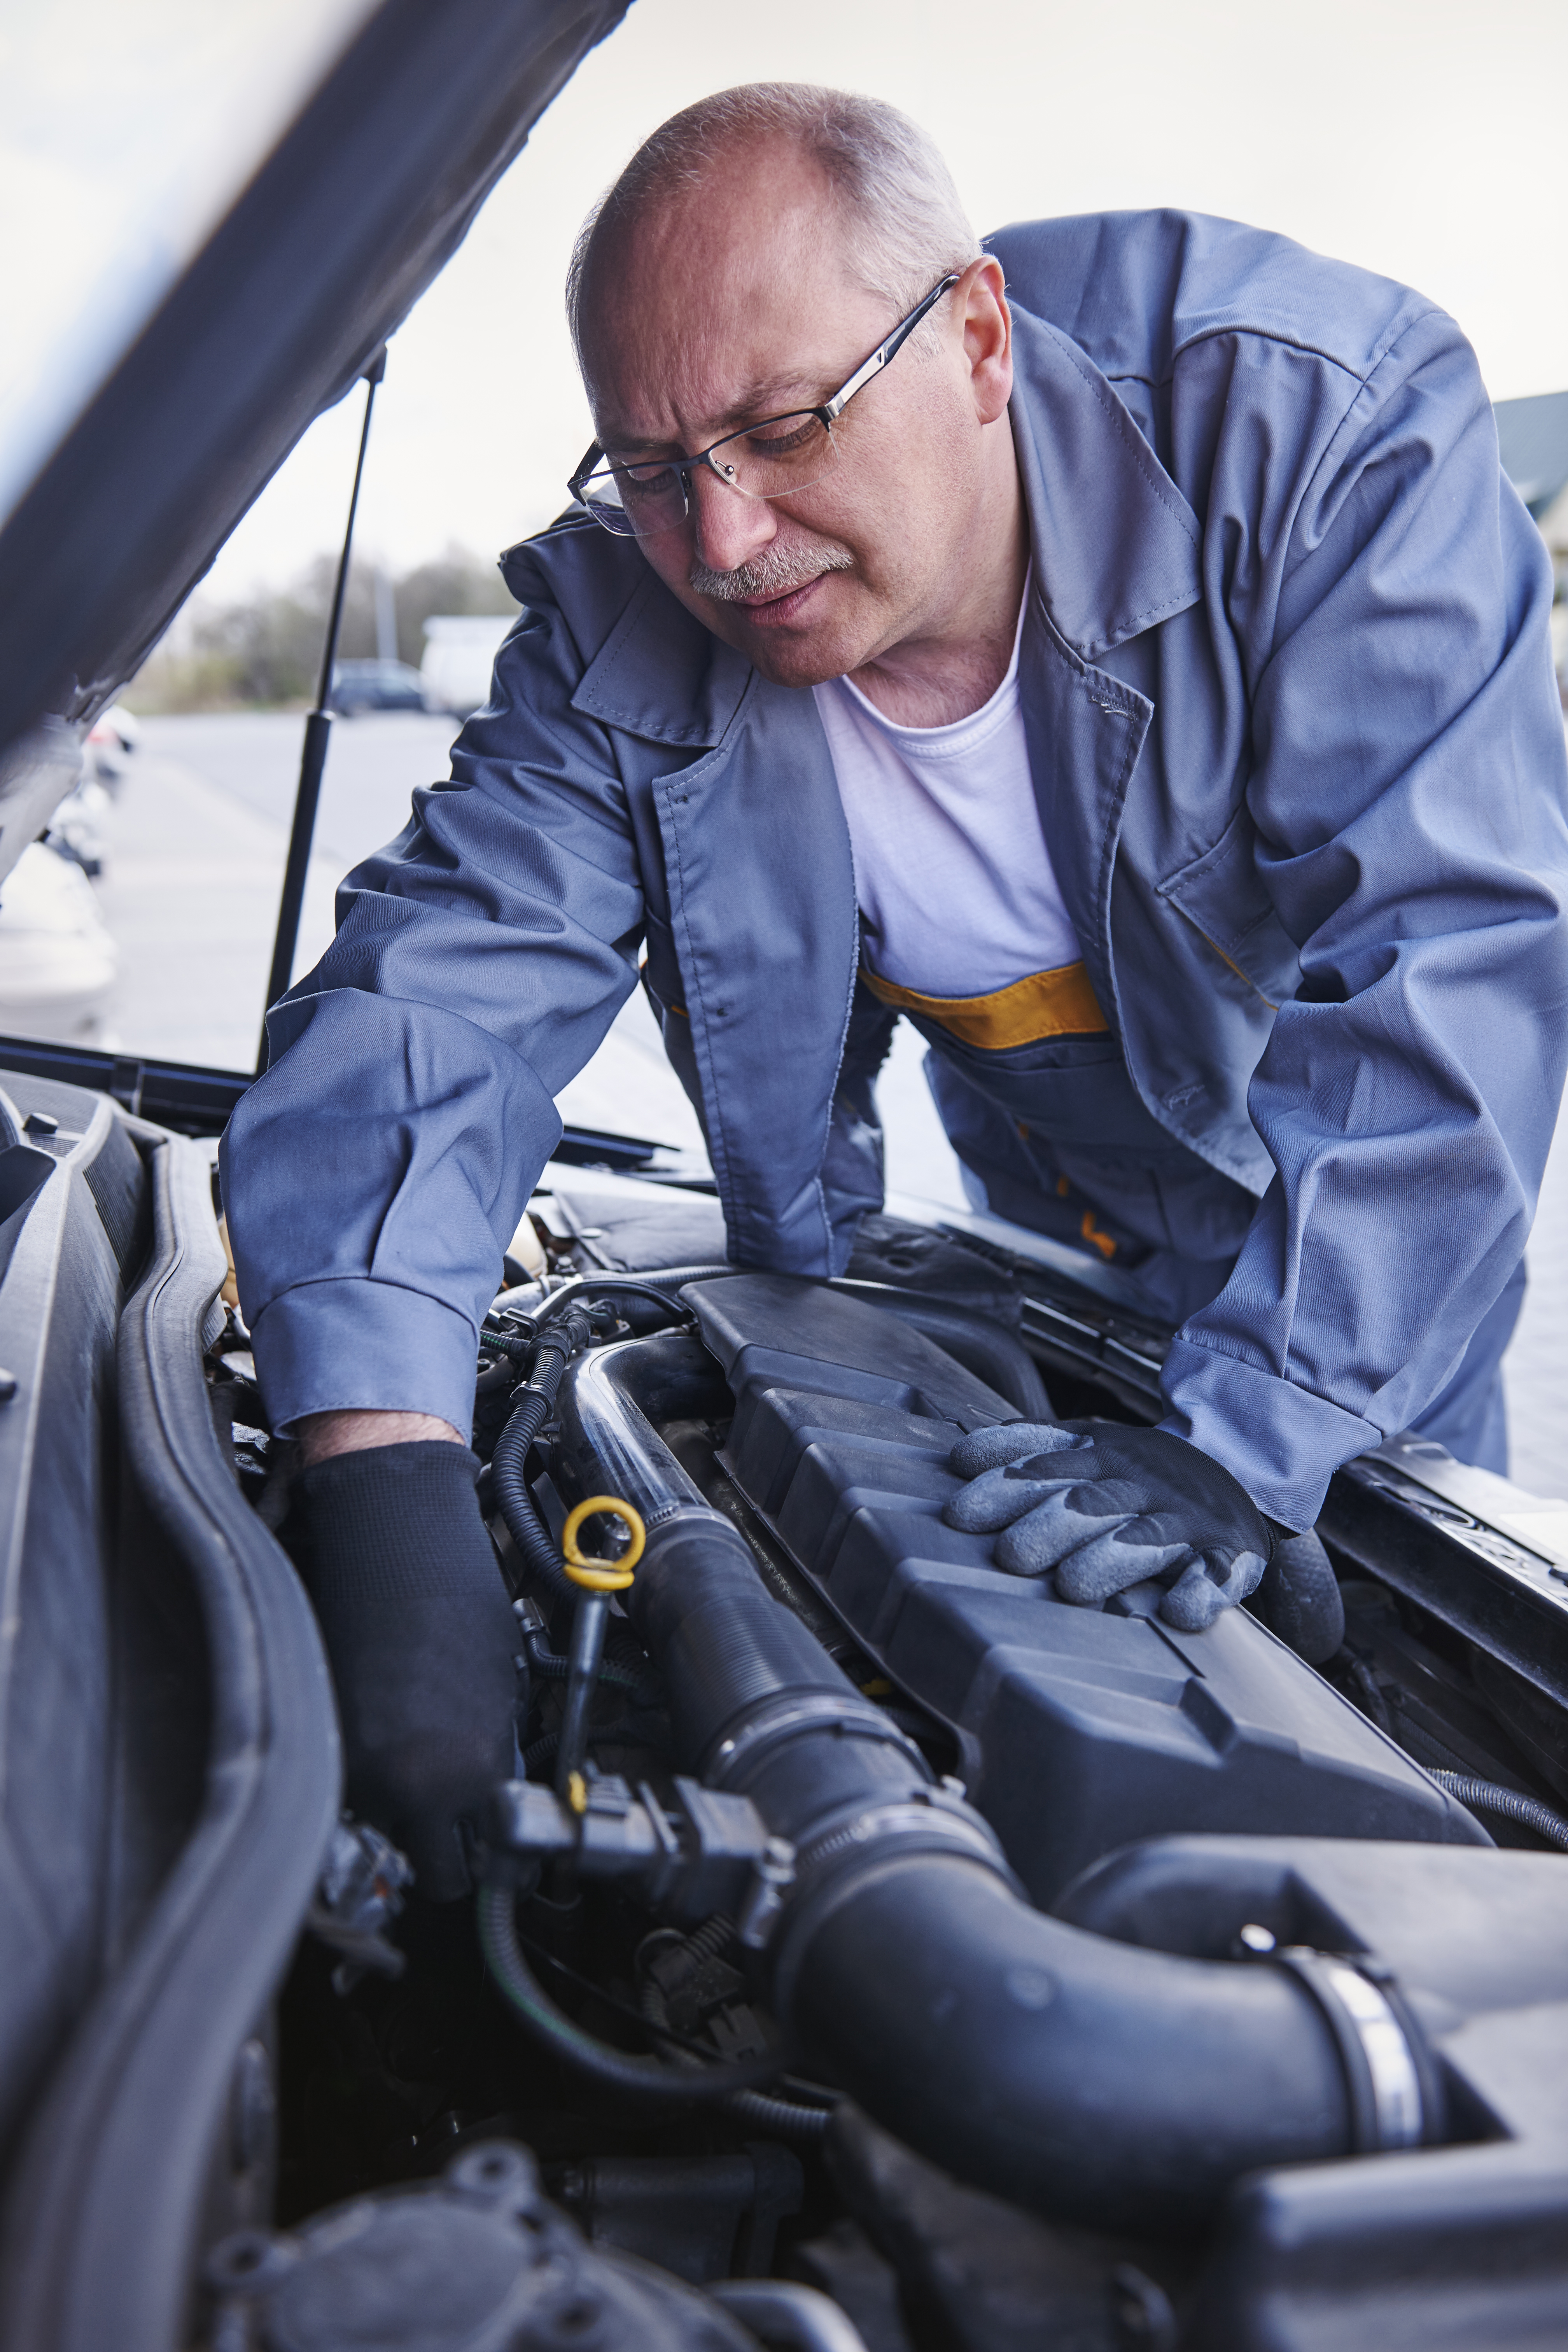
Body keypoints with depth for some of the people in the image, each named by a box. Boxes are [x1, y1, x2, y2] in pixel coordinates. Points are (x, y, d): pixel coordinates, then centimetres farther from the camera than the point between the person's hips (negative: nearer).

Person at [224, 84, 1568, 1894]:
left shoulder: (1324, 425, -33)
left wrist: (1247, 1444, -42)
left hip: (1363, 1203, -1)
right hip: (1047, 1205, 2)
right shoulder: (620, 639, -25)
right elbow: (432, 996, -31)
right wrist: (389, 1485, -48)